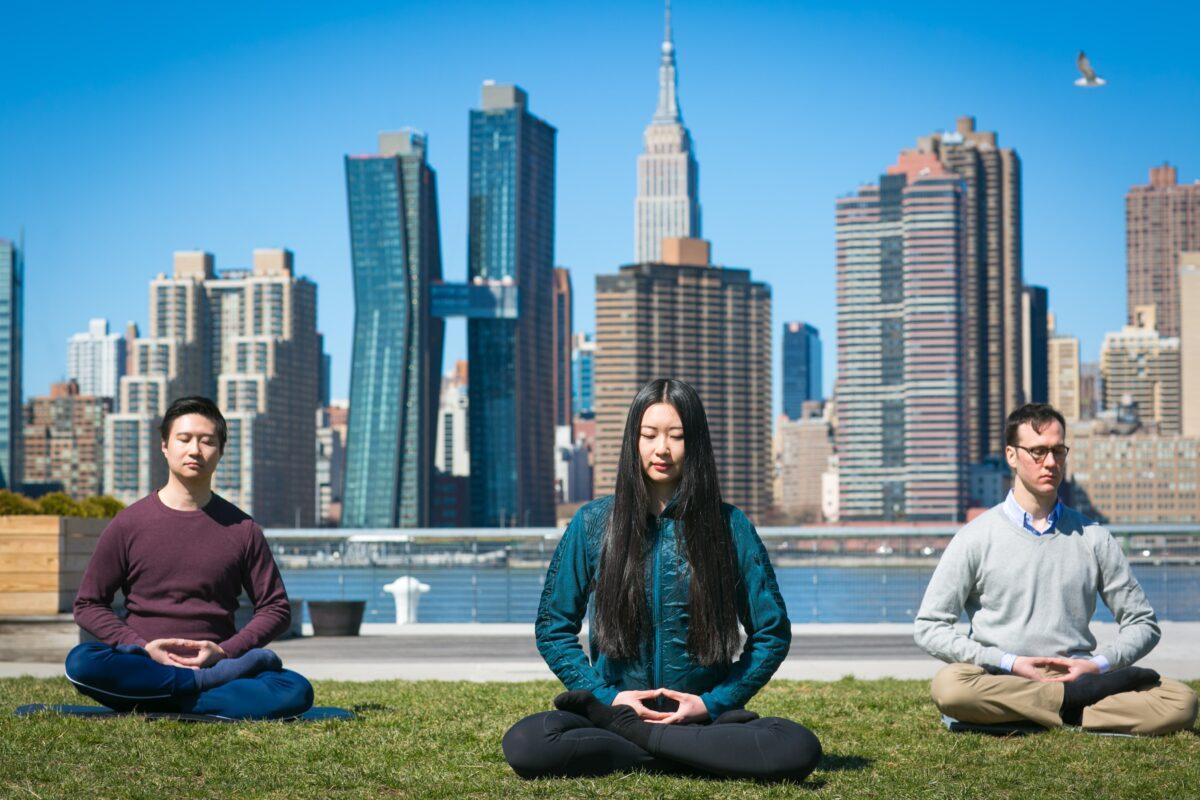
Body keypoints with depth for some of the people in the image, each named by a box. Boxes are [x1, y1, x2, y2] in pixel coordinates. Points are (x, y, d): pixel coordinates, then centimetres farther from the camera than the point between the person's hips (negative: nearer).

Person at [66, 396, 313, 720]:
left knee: (296, 691, -28)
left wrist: (224, 651, -8)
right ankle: (212, 680, -24)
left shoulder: (242, 529, 7)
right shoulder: (128, 524, 5)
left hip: (214, 663, 1)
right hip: (142, 667, 0)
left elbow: (275, 608, 9)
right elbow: (88, 605, 7)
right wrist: (142, 647, -10)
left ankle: (164, 705, -25)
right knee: (81, 662, -33)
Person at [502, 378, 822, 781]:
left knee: (799, 750, -31)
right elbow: (553, 626, 8)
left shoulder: (730, 528, 3)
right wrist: (607, 696, -5)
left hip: (705, 716, 0)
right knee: (523, 745, -31)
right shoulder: (592, 523, 5)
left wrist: (714, 703, -6)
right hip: (618, 712, 0)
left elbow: (772, 633, 7)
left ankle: (632, 736, -18)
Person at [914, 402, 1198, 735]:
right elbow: (929, 627, 2)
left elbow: (1142, 623, 16)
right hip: (1002, 683, -1)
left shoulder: (1093, 539, 12)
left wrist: (1098, 664, -4)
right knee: (948, 685, -37)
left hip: (1079, 678, 1)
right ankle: (1077, 698, -22)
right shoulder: (977, 538, 5)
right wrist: (1008, 664, -9)